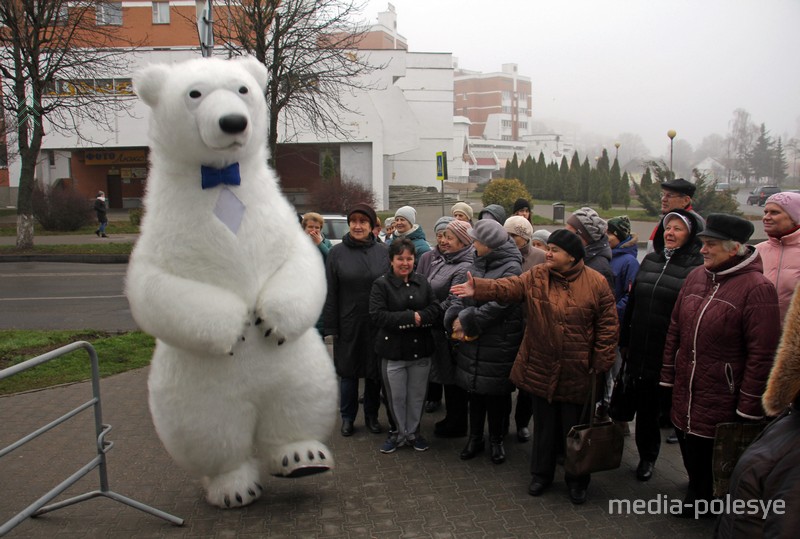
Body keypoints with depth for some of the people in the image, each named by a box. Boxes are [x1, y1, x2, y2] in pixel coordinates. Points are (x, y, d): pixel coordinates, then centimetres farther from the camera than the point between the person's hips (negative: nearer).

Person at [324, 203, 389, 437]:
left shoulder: (382, 251, 1)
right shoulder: (337, 252, -1)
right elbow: (330, 293, -1)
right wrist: (331, 326, -5)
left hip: (376, 325, 1)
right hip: (347, 325, 0)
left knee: (374, 371, 11)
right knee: (348, 371, 9)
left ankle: (372, 416, 28)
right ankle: (347, 417, 26)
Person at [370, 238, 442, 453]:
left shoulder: (422, 282, 6)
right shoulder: (381, 284, -6)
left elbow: (436, 310, 0)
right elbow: (378, 315, -16)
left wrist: (419, 317, -20)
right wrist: (411, 317, -18)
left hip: (421, 349, 3)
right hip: (393, 350, -3)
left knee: (417, 395, 13)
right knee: (396, 396, 8)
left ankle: (413, 432, 31)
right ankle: (400, 432, 28)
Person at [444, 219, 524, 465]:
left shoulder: (511, 268, -14)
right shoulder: (479, 263, 8)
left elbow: (497, 305, -23)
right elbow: (461, 293, 6)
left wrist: (466, 321, -17)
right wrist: (455, 318, -12)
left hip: (499, 344, -6)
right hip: (473, 341, 6)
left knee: (496, 394, 7)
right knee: (475, 390, 15)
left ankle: (496, 440, 27)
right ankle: (475, 437, 31)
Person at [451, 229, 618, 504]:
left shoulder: (596, 283, -6)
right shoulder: (536, 277, -1)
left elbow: (607, 324, -4)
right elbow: (508, 287, -14)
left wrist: (601, 363, -6)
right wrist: (478, 288, -30)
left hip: (577, 373, -2)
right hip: (541, 369, 2)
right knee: (544, 425, 16)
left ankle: (578, 480, 31)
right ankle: (541, 474, 35)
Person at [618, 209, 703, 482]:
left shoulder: (697, 266, -10)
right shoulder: (650, 260, 9)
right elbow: (632, 304, 14)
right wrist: (624, 341, 15)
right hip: (641, 352, 6)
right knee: (645, 408, 17)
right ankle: (647, 457, 36)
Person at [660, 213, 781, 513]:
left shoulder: (757, 288, -15)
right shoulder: (696, 277, 6)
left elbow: (762, 354, -17)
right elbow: (675, 330, 11)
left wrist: (749, 408, -16)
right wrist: (668, 375, 11)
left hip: (721, 403, -6)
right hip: (684, 395, 6)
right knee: (691, 454, 19)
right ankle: (697, 495, 41)